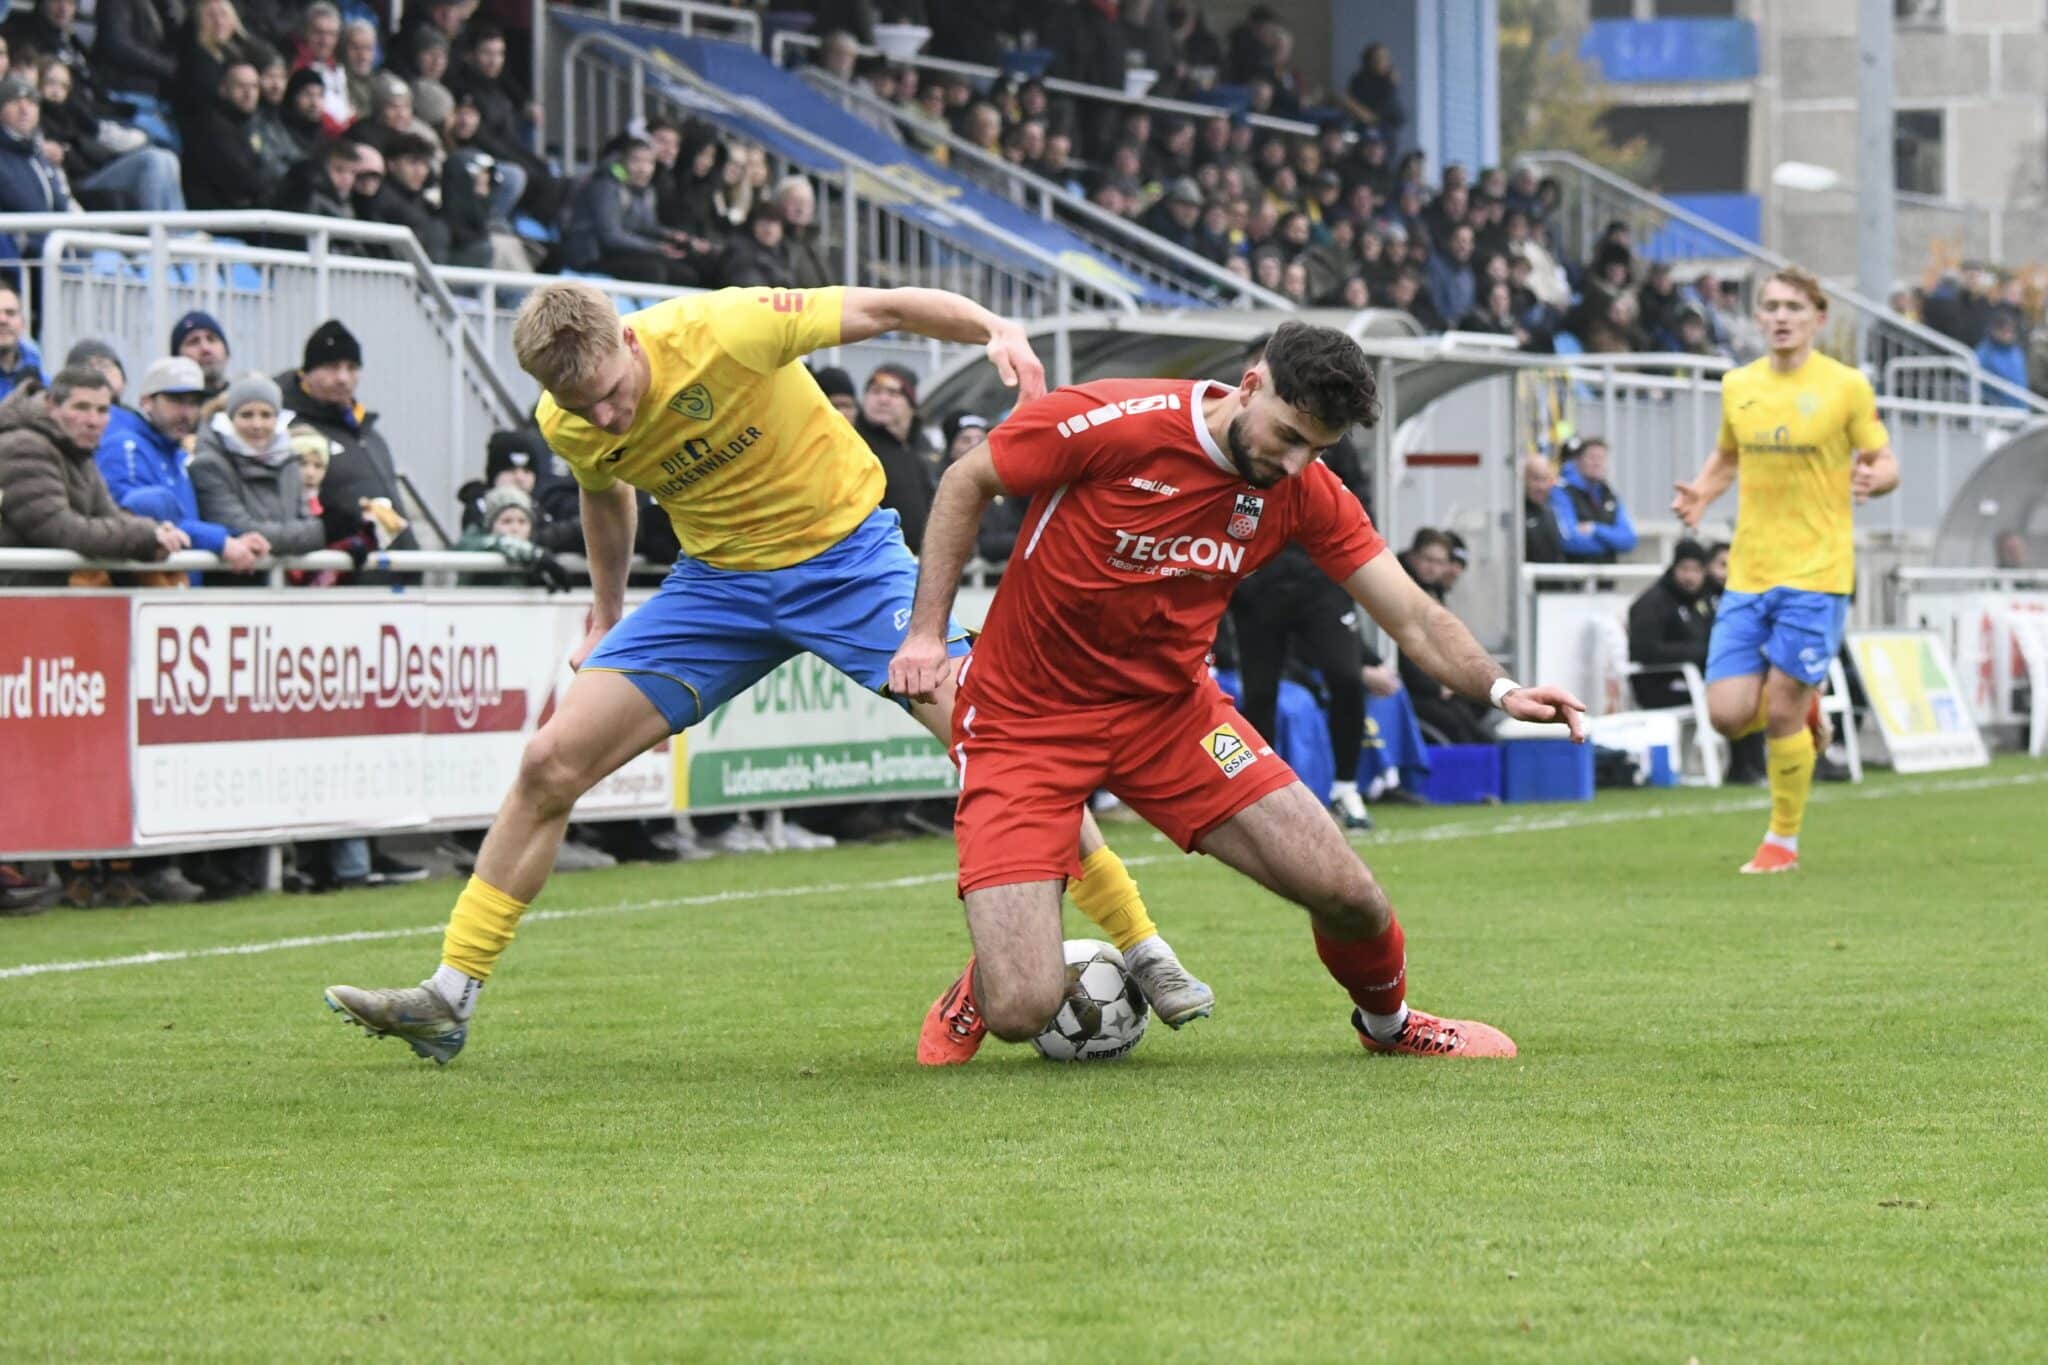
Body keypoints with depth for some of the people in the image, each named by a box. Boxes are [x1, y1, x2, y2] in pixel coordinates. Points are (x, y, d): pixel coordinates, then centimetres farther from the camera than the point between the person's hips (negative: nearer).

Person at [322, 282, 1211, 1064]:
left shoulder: (719, 331, -27)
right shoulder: (570, 428, -10)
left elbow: (887, 309, -19)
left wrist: (997, 331, -34)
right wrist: (606, 619, 24)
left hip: (846, 553, -4)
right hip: (719, 580, 4)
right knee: (550, 761, -7)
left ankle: (1144, 952, -2)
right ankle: (448, 998, 2)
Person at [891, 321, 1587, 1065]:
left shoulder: (1304, 489, -6)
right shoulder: (1110, 422, -21)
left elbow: (1412, 617, -5)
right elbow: (966, 483, -6)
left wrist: (1499, 687, -23)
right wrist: (926, 632, -12)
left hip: (1171, 709, 4)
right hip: (1025, 720, -4)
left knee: (1348, 898, -8)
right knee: (1020, 1013, -18)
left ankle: (1388, 1023, 28)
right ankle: (978, 994, 23)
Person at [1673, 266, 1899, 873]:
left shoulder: (1846, 386, -3)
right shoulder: (1738, 386, 9)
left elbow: (1885, 463, 3)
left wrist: (1872, 479, -21)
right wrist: (1700, 492, 2)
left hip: (1816, 572, -4)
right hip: (1747, 573, 4)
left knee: (1781, 714, -6)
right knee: (1728, 714, -5)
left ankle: (1784, 840, 13)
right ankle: (1804, 709, 29)